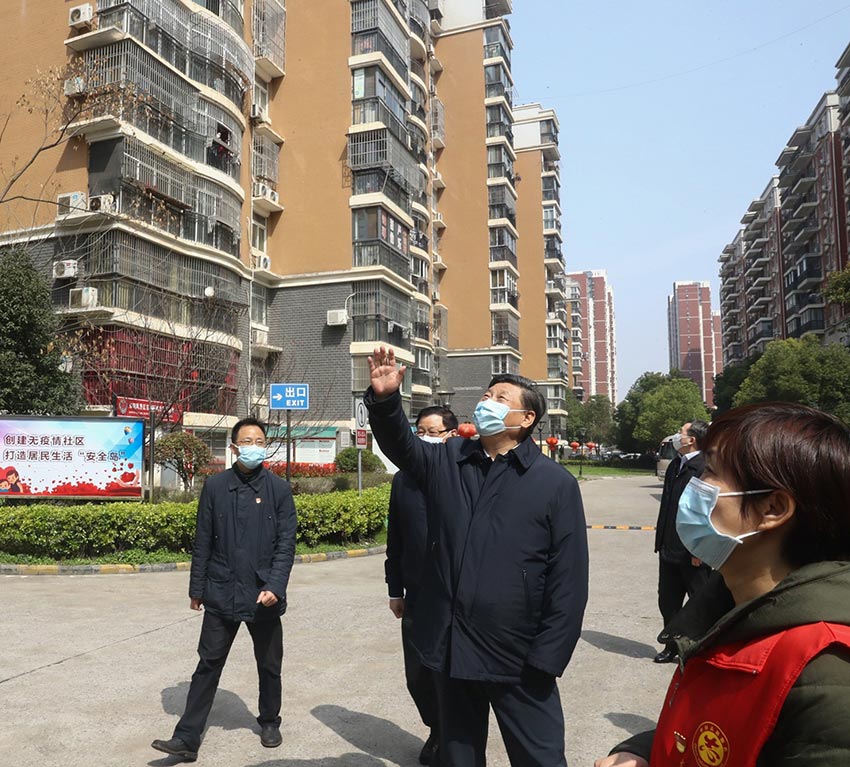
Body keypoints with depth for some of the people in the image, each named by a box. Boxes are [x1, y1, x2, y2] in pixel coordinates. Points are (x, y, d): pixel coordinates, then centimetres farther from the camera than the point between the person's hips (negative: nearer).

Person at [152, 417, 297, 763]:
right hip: (221, 594, 0)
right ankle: (187, 738, 13)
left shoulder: (279, 489, -3)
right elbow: (203, 542, 3)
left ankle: (269, 723, 35)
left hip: (264, 596, 0)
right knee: (208, 664, 5)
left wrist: (275, 587, -16)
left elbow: (286, 543, -5)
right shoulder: (215, 486, -1)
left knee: (269, 666, 15)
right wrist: (197, 588, 4)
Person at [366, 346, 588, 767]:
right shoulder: (446, 461, 6)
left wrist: (547, 658, -12)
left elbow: (569, 578, -9)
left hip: (517, 658, -3)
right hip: (451, 649, 4)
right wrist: (385, 399, -24)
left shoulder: (555, 482, -7)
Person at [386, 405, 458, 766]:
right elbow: (395, 539, 10)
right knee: (417, 675, 12)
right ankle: (437, 731, 38)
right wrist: (395, 589, 11)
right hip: (416, 596, 4)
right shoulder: (404, 479, 6)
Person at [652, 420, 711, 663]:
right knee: (668, 602, 17)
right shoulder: (675, 465, 10)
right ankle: (672, 646, 31)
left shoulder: (704, 469, -17)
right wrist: (660, 541, 14)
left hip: (692, 552, -8)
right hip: (670, 549, 9)